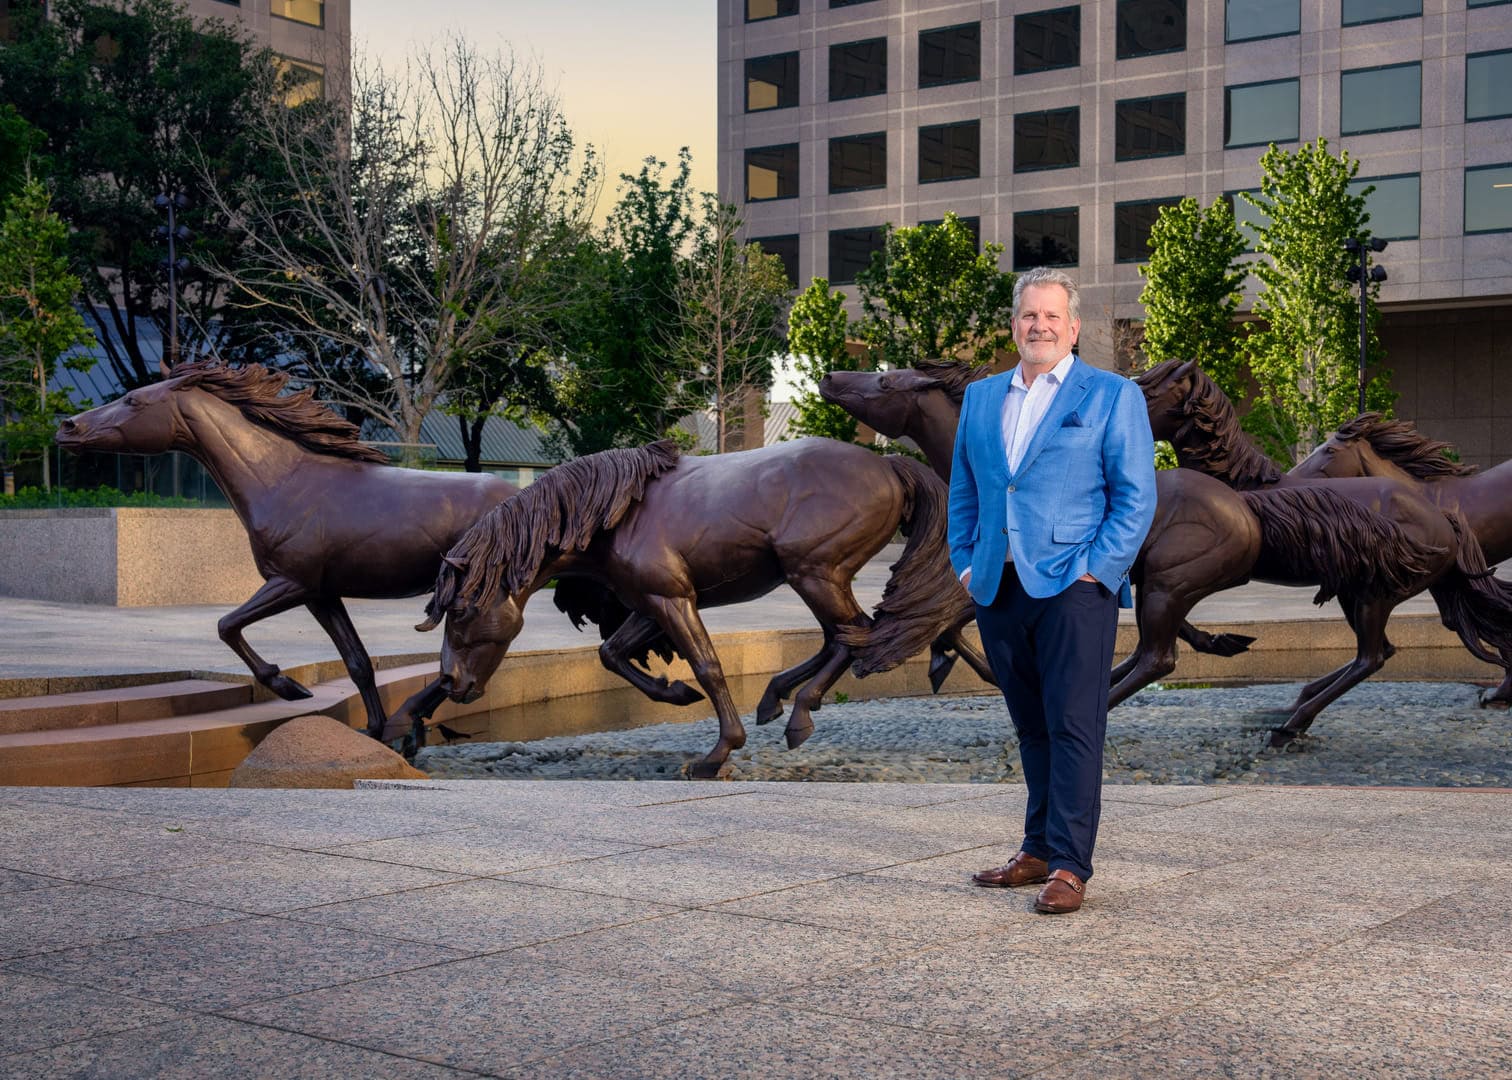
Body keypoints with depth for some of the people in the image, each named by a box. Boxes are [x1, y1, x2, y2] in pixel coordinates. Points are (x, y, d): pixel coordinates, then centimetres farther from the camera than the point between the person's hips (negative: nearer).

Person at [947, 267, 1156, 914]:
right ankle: (1038, 850, 21)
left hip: (1073, 588, -5)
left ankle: (1070, 865, -3)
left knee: (1074, 727, -6)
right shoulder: (981, 397, 17)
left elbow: (1136, 497, -2)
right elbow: (963, 489, 21)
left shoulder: (1112, 397, 3)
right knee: (1030, 727, 12)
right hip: (999, 589, 5)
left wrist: (1097, 569, -11)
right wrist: (964, 562, 9)